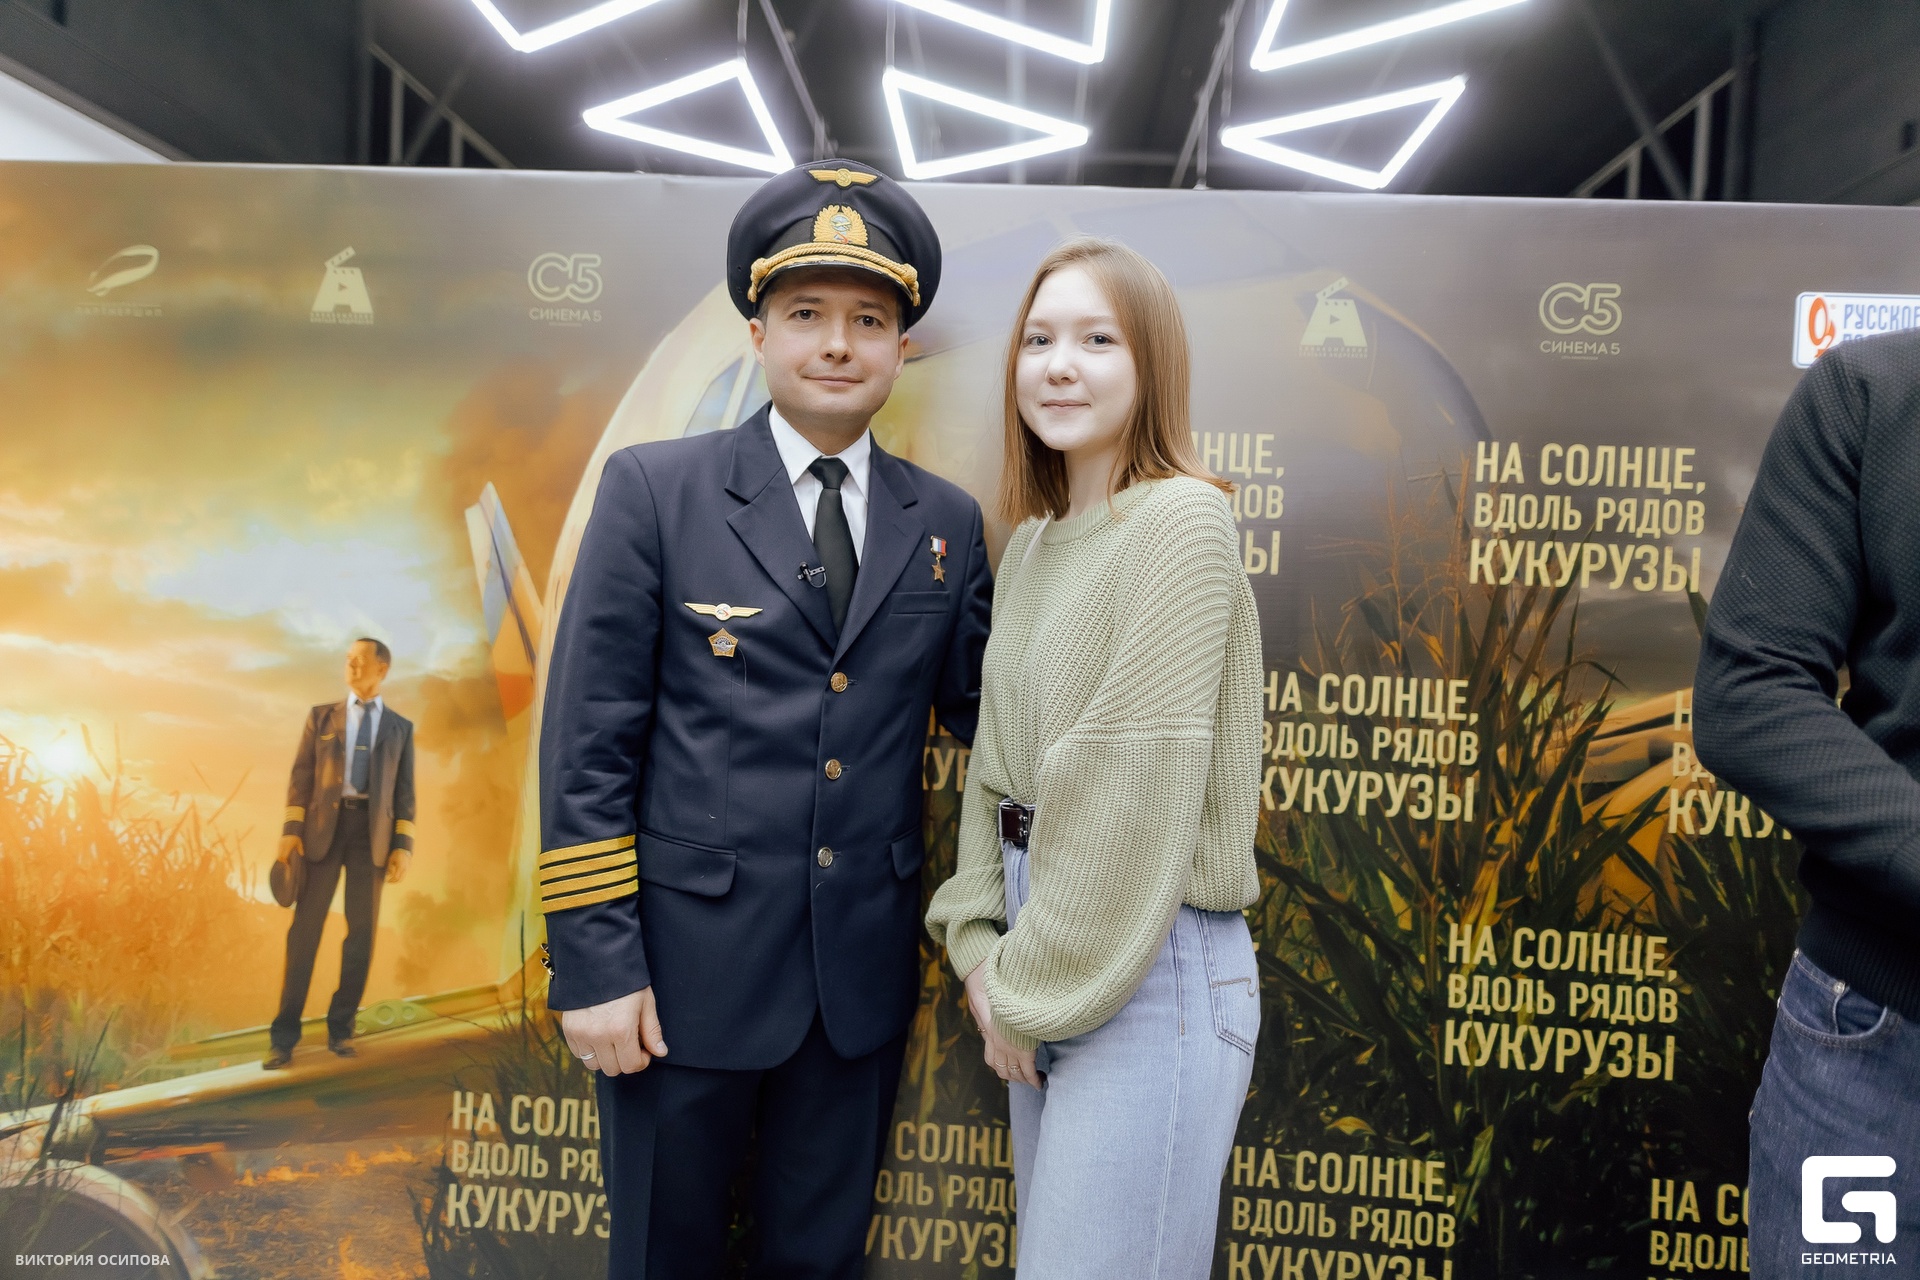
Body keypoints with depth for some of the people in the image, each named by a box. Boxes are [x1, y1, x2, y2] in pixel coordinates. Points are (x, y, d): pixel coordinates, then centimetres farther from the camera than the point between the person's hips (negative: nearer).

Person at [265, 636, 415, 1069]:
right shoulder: (321, 715, 11)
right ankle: (284, 1036, 2)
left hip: (372, 832, 1)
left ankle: (340, 1027, 12)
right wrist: (290, 830, -6)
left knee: (362, 931, -1)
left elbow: (404, 792, 8)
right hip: (323, 826, -1)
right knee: (305, 929, -4)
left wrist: (403, 846, -2)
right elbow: (301, 776, 5)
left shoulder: (400, 727, 12)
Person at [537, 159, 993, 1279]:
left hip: (864, 975, 3)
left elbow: (980, 706, 4)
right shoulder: (655, 491, -6)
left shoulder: (947, 523, 4)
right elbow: (587, 740, -8)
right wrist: (595, 965, -11)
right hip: (688, 964, -2)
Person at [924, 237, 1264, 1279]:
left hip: (1149, 966, -7)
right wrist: (980, 945, 2)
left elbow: (1142, 784, -18)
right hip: (1046, 965, 8)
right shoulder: (1028, 547, 11)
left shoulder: (1180, 518, -14)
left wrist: (1038, 985, -11)